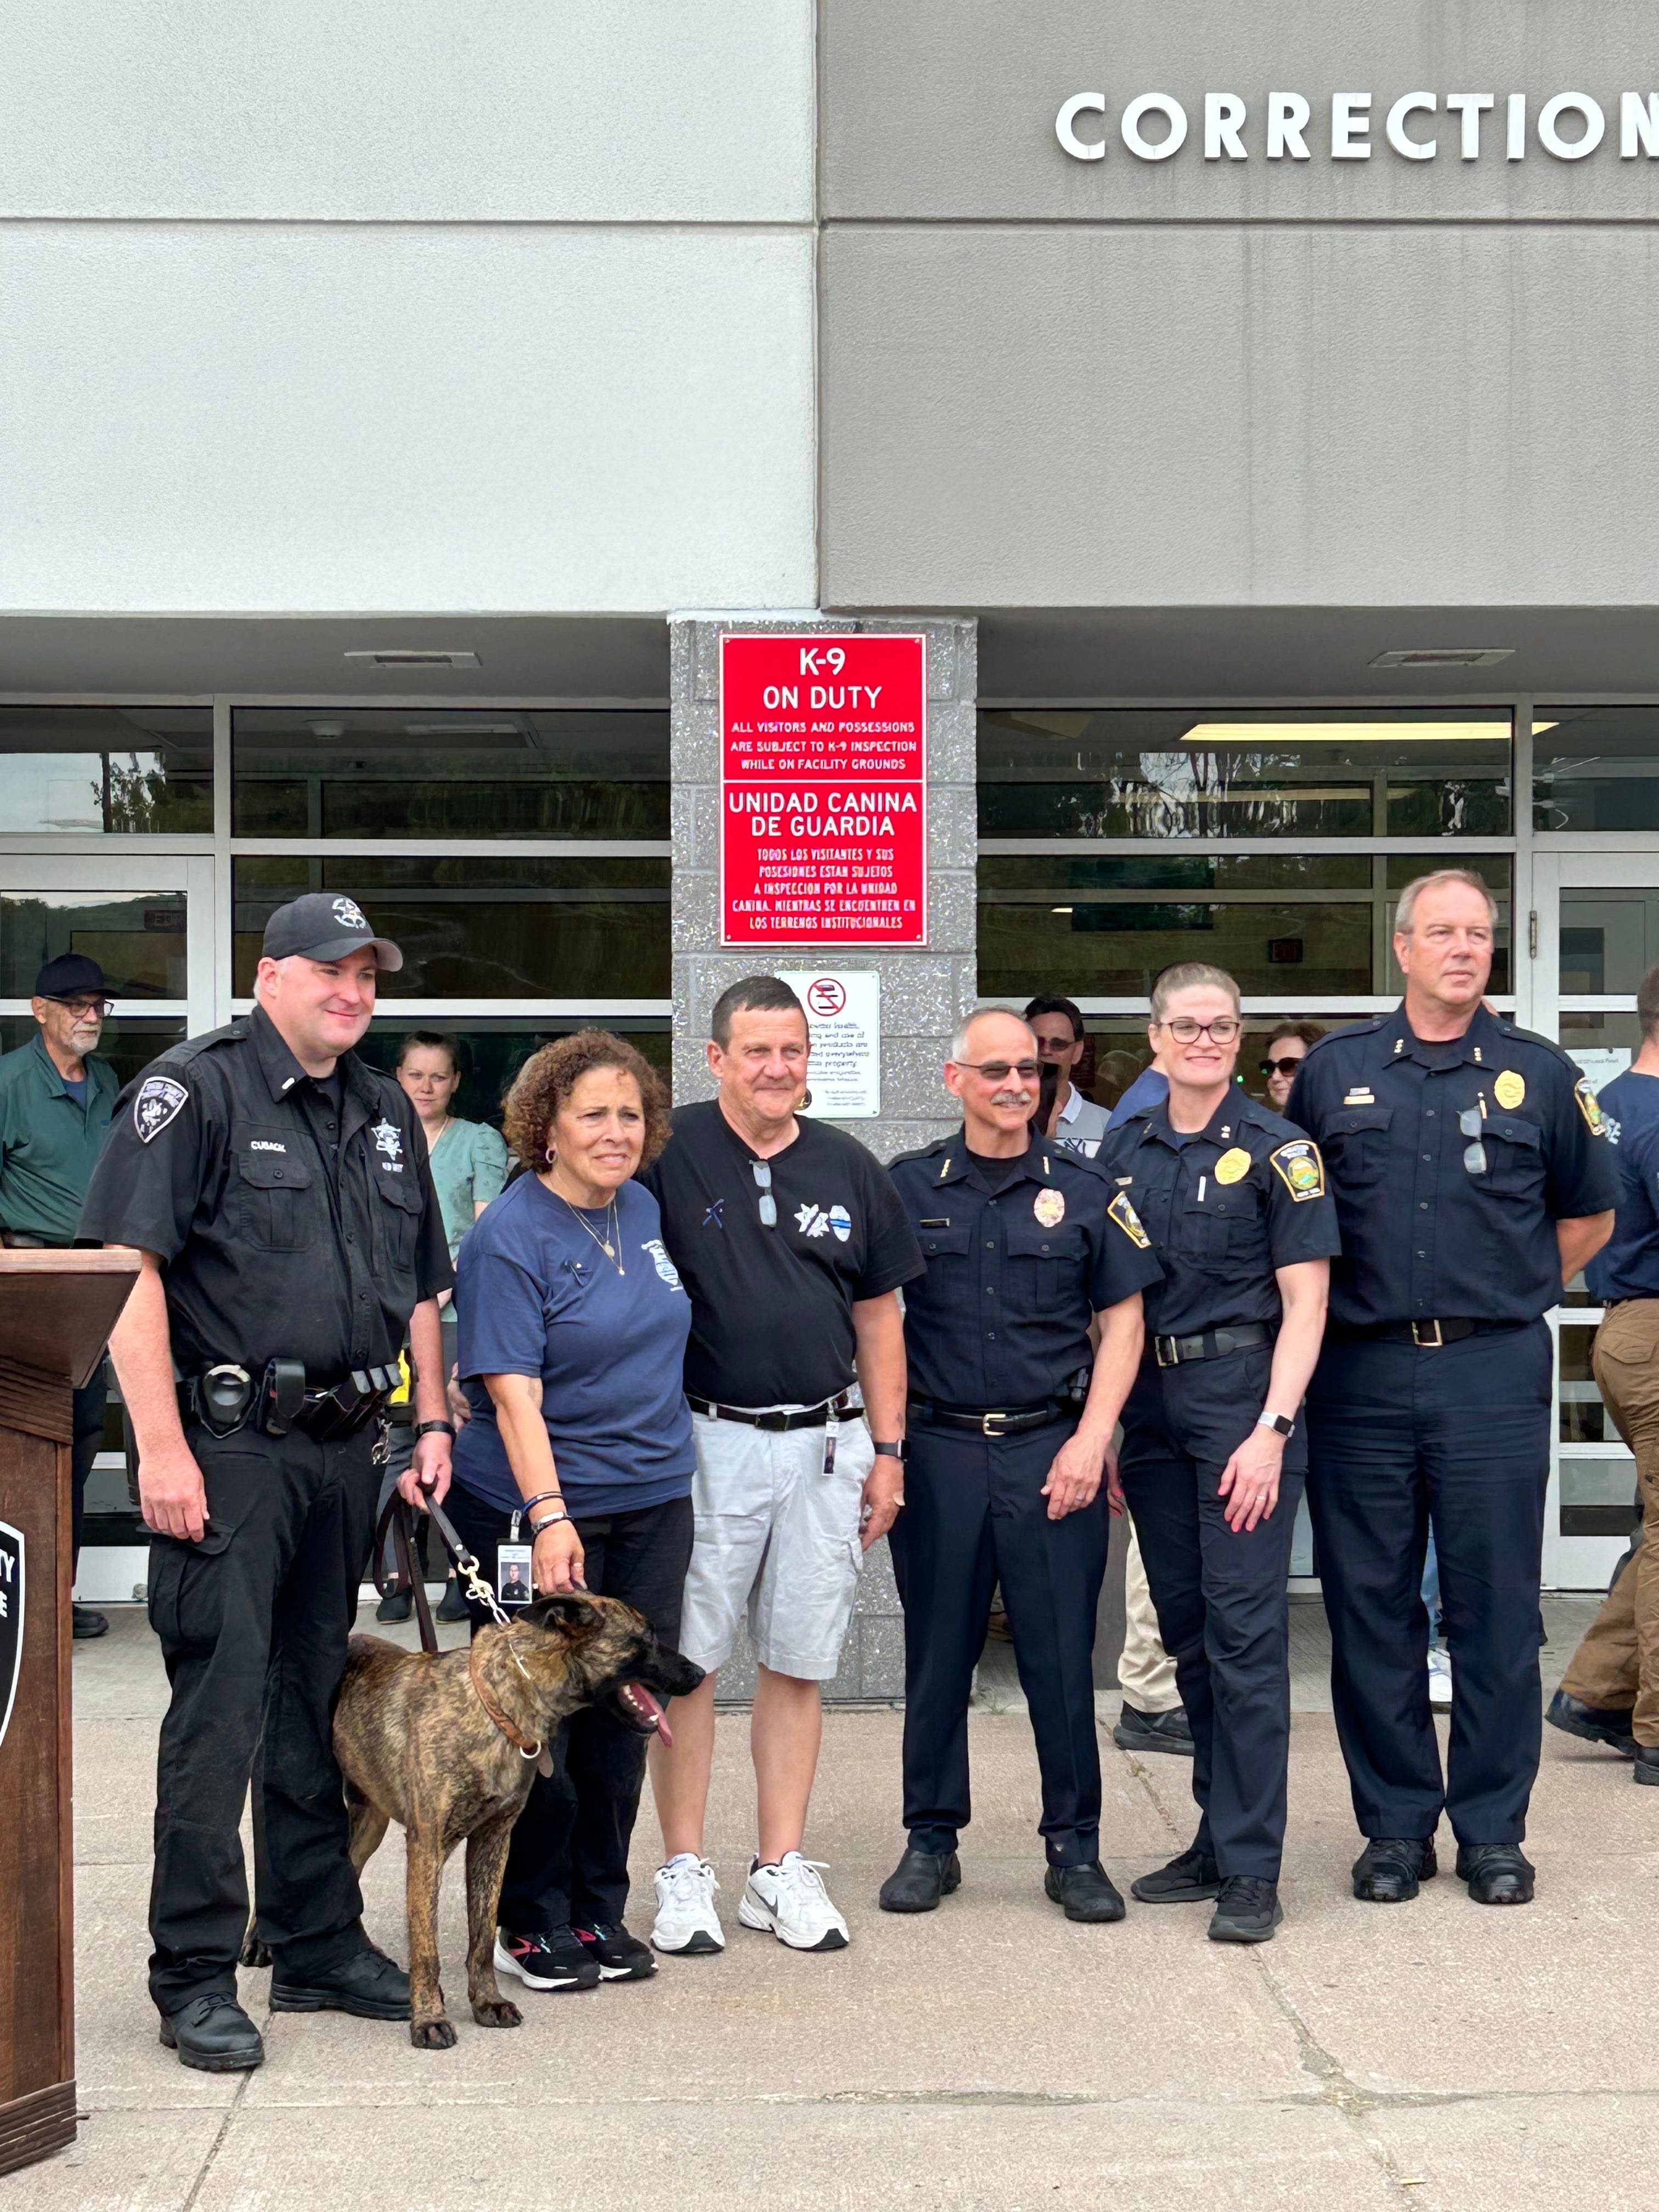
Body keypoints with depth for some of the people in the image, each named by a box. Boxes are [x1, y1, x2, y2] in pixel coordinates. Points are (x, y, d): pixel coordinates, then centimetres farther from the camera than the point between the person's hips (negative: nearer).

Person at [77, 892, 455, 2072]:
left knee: (317, 1706, 14)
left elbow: (419, 1286, 23)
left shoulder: (387, 1113, 16)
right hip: (227, 1444, -6)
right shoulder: (195, 1091, -6)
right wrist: (162, 1445, -19)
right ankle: (196, 1978, 6)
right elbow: (127, 1269, -14)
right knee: (220, 1710, -4)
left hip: (344, 1446, 7)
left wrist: (434, 1421, 14)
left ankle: (320, 1945, 24)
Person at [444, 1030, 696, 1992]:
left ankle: (602, 1911, 23)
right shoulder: (510, 1238, -13)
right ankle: (534, 1921, 17)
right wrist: (549, 1516, -27)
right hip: (536, 1508, -6)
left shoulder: (645, 1211, 8)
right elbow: (513, 1393, -19)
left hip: (652, 1506, 6)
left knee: (624, 1715, 11)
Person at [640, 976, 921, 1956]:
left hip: (825, 1446, 3)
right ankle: (684, 1871, 13)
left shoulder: (850, 1168, 9)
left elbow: (878, 1315, 14)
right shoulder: (669, 1153, -4)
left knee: (800, 1663, 8)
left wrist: (887, 1450, 10)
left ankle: (783, 1869, 18)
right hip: (705, 1441, -3)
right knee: (688, 1662, 2)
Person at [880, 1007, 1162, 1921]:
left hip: (1053, 1449, 0)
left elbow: (1122, 1322, 5)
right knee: (937, 1654, 7)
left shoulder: (1083, 1192, 5)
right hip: (937, 1449, 1)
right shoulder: (907, 1188, 5)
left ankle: (1074, 1848, 13)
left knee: (1062, 1655, 2)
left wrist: (1090, 1439, -6)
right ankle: (931, 1840, 20)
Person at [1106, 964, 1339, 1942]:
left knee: (1245, 1628, -7)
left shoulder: (1276, 1148, -4)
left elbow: (1305, 1301, -8)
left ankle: (1252, 1870, -3)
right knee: (1188, 1631, 11)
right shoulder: (1125, 1149, 11)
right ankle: (1217, 1838, 23)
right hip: (1151, 1402, 6)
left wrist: (1271, 1429, -16)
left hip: (1242, 1395, -5)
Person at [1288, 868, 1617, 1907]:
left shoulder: (1538, 1072, 5)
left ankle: (1493, 1828, 15)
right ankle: (1396, 1825, 17)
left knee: (1496, 1606, 3)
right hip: (1364, 1371, 1)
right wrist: (1342, 1295, 8)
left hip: (1494, 1368, -1)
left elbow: (1589, 1214, 15)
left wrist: (1511, 1294, 8)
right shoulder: (1336, 1070, 7)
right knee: (1371, 1607, 5)